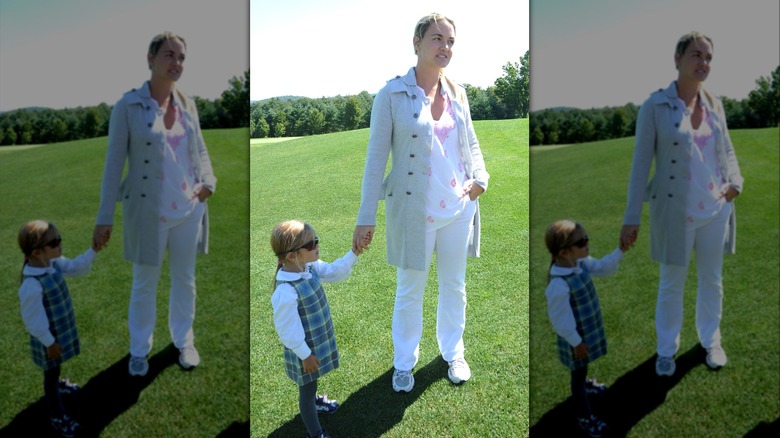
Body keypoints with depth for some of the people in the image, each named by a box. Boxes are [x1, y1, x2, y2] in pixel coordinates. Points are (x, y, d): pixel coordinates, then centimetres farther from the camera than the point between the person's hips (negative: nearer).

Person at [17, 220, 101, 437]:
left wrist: (93, 250, -9)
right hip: (50, 339, -8)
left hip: (62, 331, 8)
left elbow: (77, 267, 6)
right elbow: (34, 320, -27)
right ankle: (57, 416, 32)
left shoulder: (54, 264, -11)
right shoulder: (32, 285, -36)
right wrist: (49, 342, -18)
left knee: (55, 369, 34)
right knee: (50, 373, 14)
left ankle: (56, 384, 64)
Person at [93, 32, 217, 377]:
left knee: (184, 279, 15)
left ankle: (184, 342, 33)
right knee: (144, 283, 11)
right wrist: (105, 217, -11)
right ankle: (139, 349, 28)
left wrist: (208, 181, -9)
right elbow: (114, 162, -9)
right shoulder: (128, 105, -10)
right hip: (148, 211, -3)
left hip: (189, 209, 4)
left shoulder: (187, 104, 2)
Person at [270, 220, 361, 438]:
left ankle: (314, 401, 64)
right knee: (307, 388, 16)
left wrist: (354, 253, -10)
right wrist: (305, 354, -17)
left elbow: (334, 273, 5)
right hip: (305, 349, -8)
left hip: (319, 340, 8)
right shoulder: (286, 291, -36)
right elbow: (288, 329, -27)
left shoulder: (310, 267, -11)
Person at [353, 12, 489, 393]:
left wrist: (480, 177, -5)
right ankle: (404, 362, 29)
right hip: (414, 211, -4)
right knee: (410, 290, 10)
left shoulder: (456, 93, 4)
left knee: (454, 286, 17)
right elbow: (376, 156, -9)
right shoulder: (392, 94, -10)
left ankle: (453, 353, 36)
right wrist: (366, 218, -12)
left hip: (459, 208, 4)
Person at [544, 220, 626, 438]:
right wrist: (576, 341, -17)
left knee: (583, 368, 36)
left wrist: (621, 250, -8)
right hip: (578, 338, -8)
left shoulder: (581, 264, -11)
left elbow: (604, 267, 6)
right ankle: (584, 417, 35)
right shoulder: (559, 285, -37)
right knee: (577, 374, 15)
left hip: (590, 330, 8)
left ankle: (584, 383, 66)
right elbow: (561, 320, -27)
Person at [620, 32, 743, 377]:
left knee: (712, 279, 17)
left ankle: (711, 341, 35)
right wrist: (631, 217, -13)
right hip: (675, 211, -4)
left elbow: (727, 149, 13)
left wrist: (735, 181, -9)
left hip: (716, 210, 4)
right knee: (671, 284, 10)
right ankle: (666, 349, 27)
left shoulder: (714, 103, 2)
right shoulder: (655, 106, -11)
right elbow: (641, 162, -11)